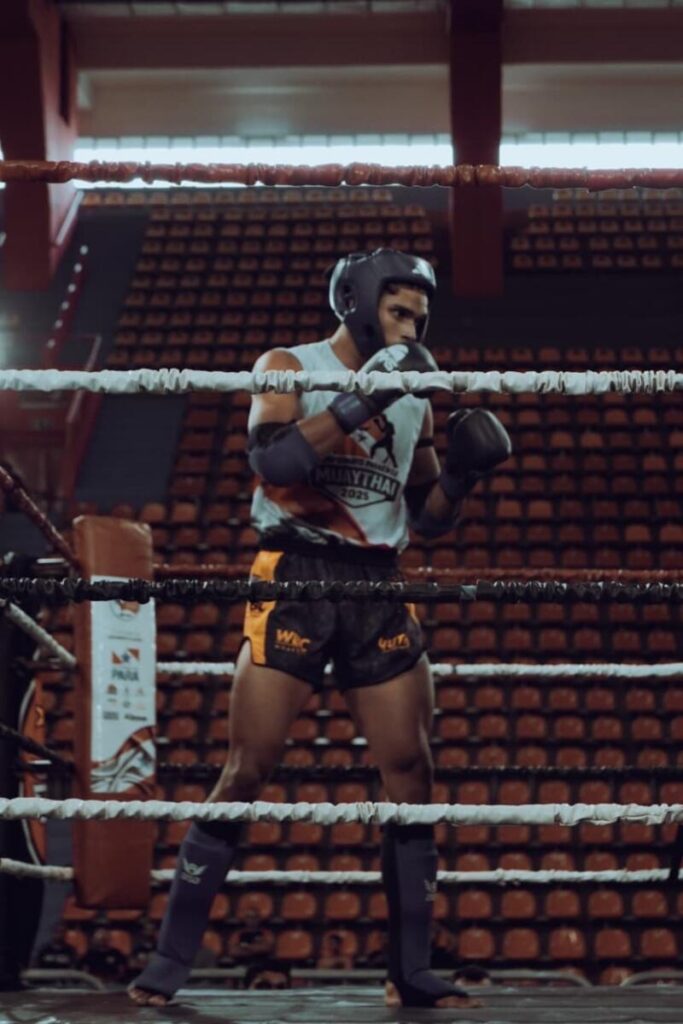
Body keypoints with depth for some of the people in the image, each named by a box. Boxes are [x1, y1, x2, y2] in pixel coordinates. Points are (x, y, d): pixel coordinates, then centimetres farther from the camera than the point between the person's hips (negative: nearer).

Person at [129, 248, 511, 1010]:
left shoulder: (413, 397, 14)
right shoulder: (288, 367, 1)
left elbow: (430, 519, 18)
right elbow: (274, 460, -18)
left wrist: (461, 475, -1)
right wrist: (362, 399, -20)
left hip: (378, 590, 5)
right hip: (294, 579, -5)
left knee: (411, 771, -1)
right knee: (246, 772, -9)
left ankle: (411, 972, 6)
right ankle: (168, 962, -3)